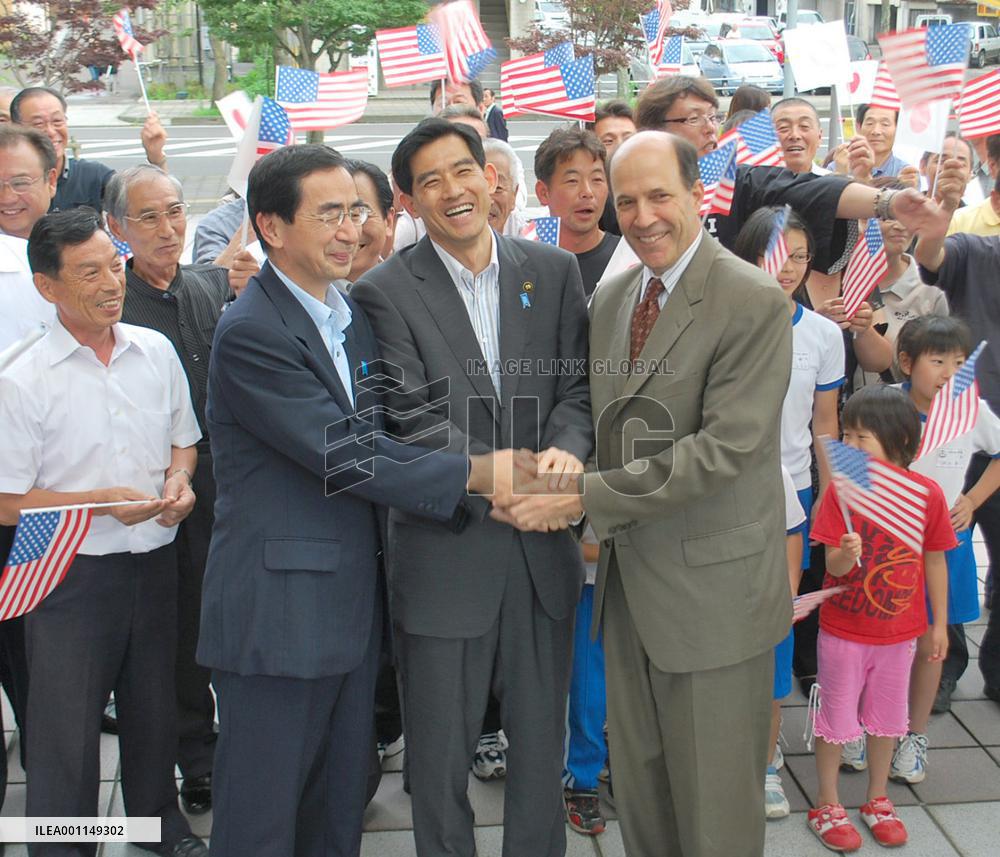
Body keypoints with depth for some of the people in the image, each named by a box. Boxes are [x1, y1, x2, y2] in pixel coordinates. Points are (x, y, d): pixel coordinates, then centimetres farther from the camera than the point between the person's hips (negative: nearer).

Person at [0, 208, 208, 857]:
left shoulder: (156, 351, 1)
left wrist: (179, 481, -7)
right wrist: (104, 502, -19)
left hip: (156, 560, 5)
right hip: (74, 572, -4)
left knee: (155, 705, 21)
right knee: (66, 723, 7)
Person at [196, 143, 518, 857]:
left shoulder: (354, 313, 12)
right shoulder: (251, 332, -16)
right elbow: (344, 455, -21)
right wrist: (475, 474, -19)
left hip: (353, 603, 8)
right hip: (278, 611, -8)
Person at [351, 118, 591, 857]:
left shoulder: (553, 270, 5)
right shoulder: (385, 292, -7)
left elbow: (578, 386, 3)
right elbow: (415, 420, -14)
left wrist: (566, 449, -18)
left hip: (543, 547, 3)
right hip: (445, 554, -3)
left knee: (542, 745, 18)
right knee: (440, 756, 12)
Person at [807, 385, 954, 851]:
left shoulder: (927, 492, -10)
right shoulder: (841, 489, -15)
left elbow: (934, 560, 1)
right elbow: (834, 566, -15)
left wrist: (940, 623, 5)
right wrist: (845, 554, -39)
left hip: (899, 631, 2)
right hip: (843, 629, -2)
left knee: (886, 717, 18)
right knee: (836, 716, 10)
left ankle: (877, 800, 36)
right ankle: (827, 805, 27)